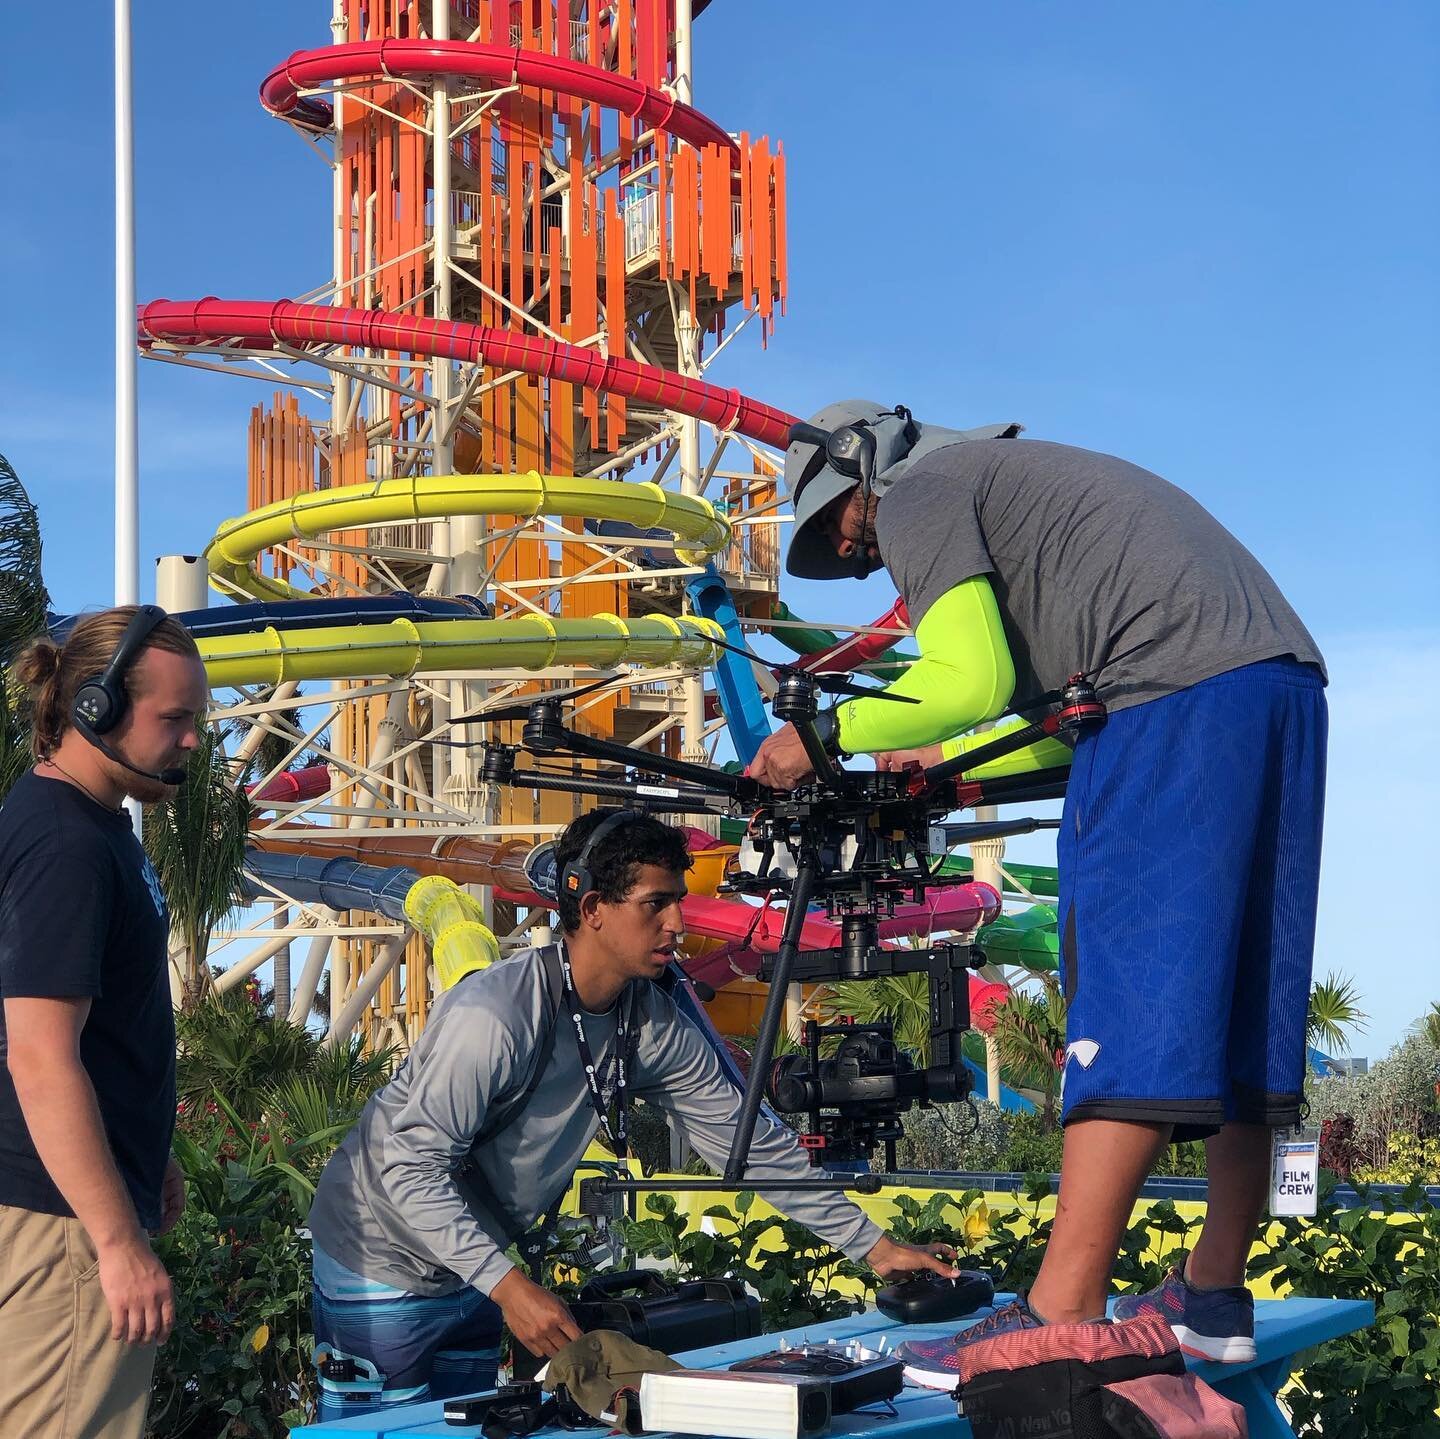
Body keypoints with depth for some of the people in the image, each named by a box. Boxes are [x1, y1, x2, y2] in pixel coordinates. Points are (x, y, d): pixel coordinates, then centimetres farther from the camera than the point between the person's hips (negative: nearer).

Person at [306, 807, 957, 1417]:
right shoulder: (495, 1016, -31)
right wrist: (508, 1285, -37)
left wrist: (873, 1246, -2)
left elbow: (750, 1141, -1)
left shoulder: (656, 1026, -8)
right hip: (382, 1266, -7)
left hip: (473, 1270, 7)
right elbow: (412, 1168, -31)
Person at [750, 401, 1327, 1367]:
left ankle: (1062, 1318, -15)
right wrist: (945, 761, 32)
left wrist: (827, 734, 2)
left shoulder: (919, 494, 6)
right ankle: (1216, 1296, 17)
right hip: (1286, 678, 9)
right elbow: (1072, 716, 31)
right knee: (1232, 1003, 11)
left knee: (1127, 993, -13)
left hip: (1179, 689, -9)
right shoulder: (1015, 477, 33)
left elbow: (972, 677, -9)